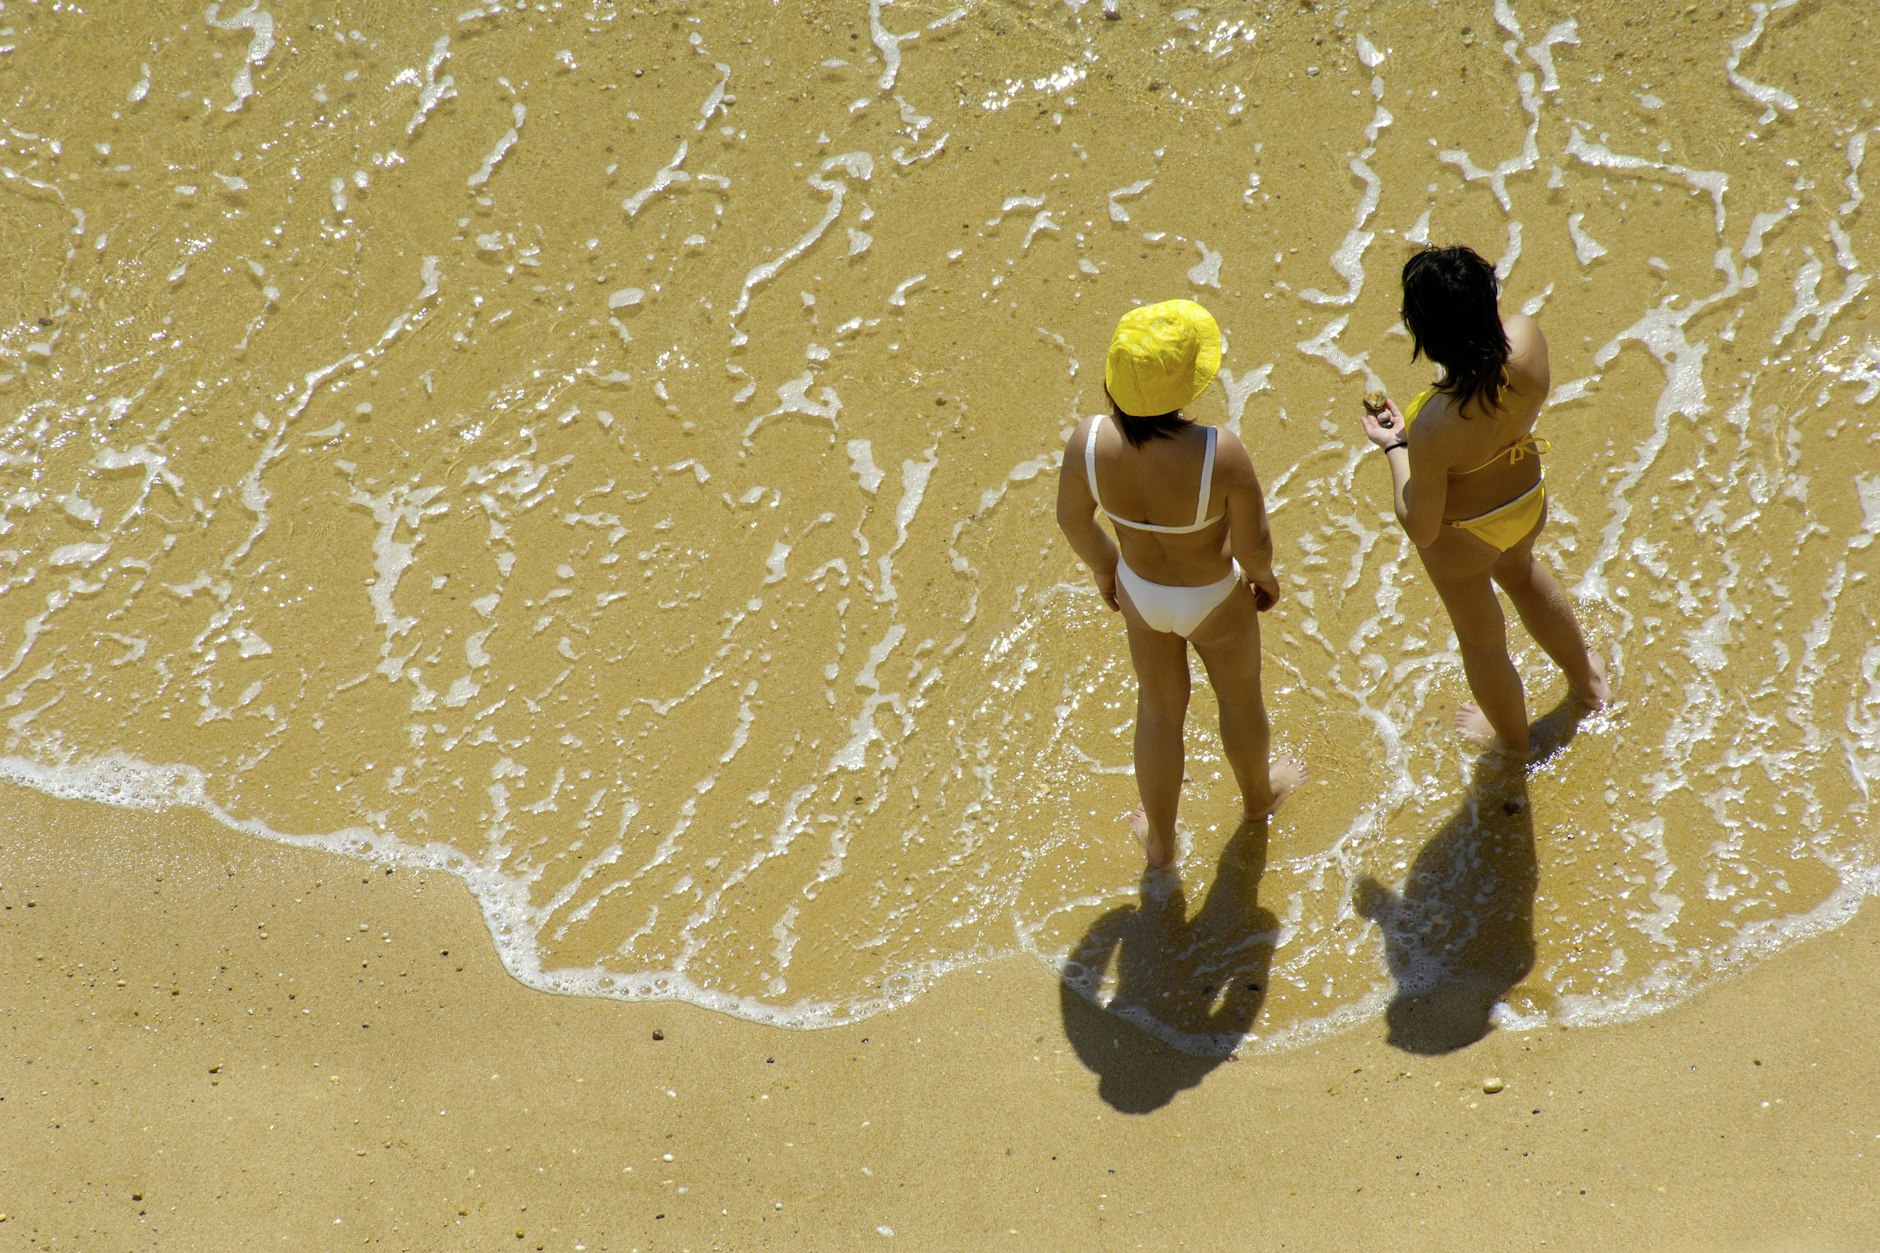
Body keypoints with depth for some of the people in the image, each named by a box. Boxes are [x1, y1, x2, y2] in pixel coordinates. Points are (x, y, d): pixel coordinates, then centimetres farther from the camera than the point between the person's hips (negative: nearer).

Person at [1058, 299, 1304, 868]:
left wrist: (1102, 565, 11)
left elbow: (1072, 517, -11)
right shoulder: (1220, 454, -40)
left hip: (1140, 592, 2)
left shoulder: (1089, 442, -30)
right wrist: (1263, 575, 0)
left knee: (1159, 710, 29)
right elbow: (1253, 543, -25)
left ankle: (1159, 838, 51)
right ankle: (1258, 793, 61)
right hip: (1215, 603, -2)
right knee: (1240, 693, 31)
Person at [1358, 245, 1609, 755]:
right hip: (1528, 501, 5)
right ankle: (1587, 678, 65)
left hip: (1462, 538, -5)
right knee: (1521, 571, 40)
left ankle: (1511, 737, 57)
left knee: (1481, 637, 27)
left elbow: (1421, 530, -28)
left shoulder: (1435, 427, -44)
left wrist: (1394, 445, -17)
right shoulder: (1527, 338, -29)